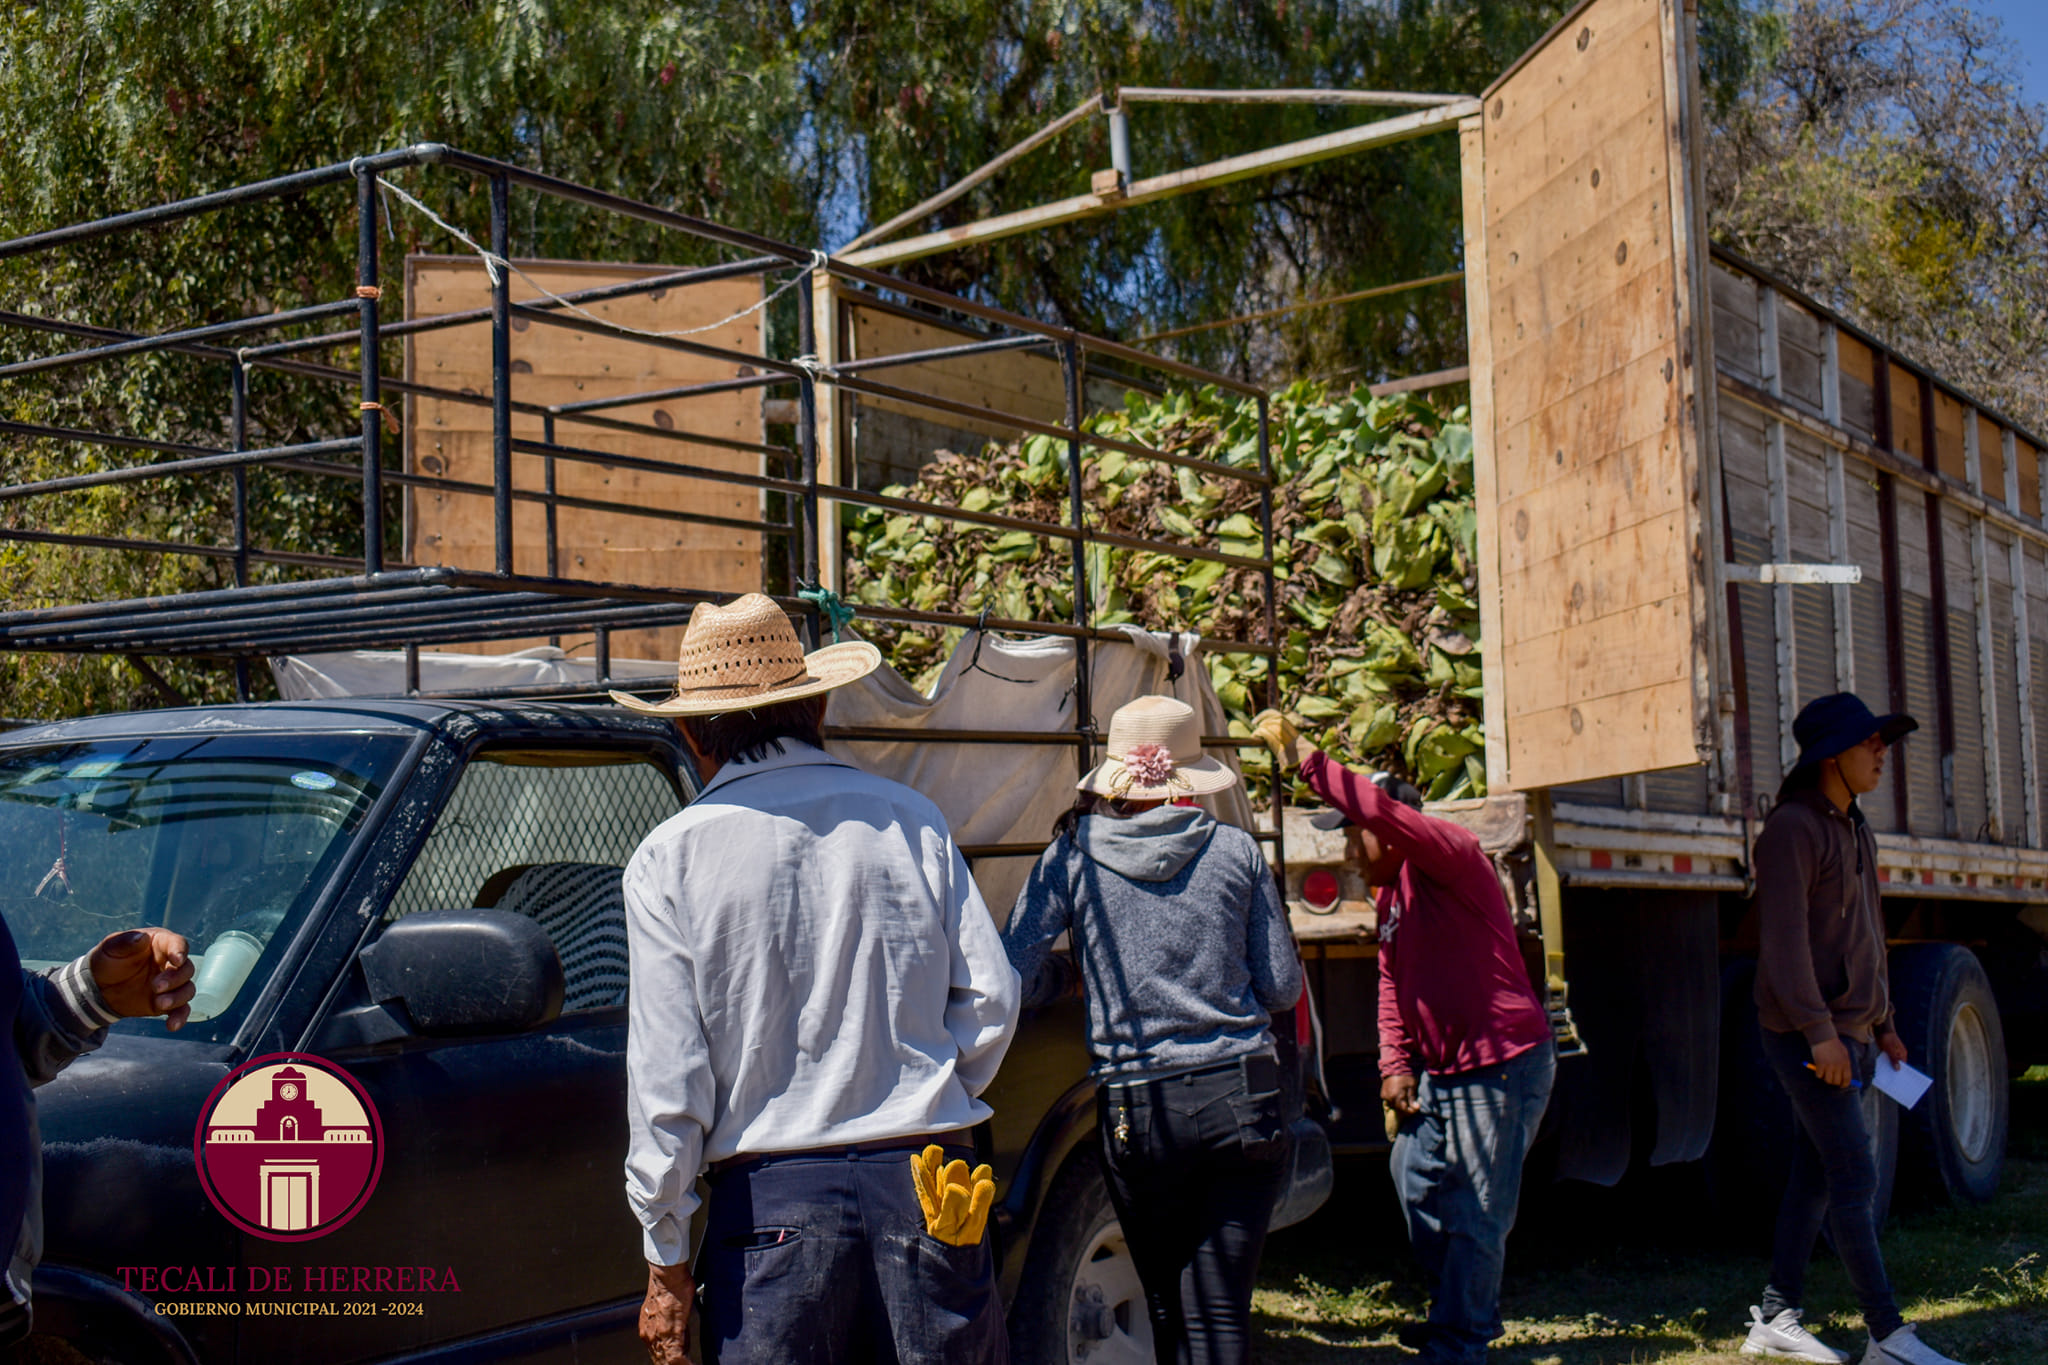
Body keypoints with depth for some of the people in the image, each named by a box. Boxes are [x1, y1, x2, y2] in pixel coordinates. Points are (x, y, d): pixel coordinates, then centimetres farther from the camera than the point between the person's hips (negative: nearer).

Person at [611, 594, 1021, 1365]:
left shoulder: (670, 859, -3)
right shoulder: (908, 821, 4)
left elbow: (668, 1077, -5)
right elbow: (990, 999, 4)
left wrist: (666, 1256, 2)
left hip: (772, 1196, -2)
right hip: (922, 1186, 2)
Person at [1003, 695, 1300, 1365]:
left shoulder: (1073, 855, 0)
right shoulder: (1236, 850, 2)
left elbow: (1017, 978, -2)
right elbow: (1282, 988, 6)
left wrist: (1064, 978, 19)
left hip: (1135, 1109, 0)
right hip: (1240, 1097, 0)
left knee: (1168, 1308, 14)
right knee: (1221, 1310, 1)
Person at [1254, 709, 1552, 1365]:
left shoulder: (1450, 856, -15)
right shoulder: (1391, 892, 14)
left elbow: (1382, 810, -33)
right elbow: (1393, 986, 19)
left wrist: (1305, 758, -28)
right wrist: (1395, 1064, 8)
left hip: (1502, 1068, -10)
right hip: (1439, 1072, 10)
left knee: (1475, 1215, -5)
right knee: (1418, 1191, 16)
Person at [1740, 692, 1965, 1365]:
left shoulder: (1855, 830, 17)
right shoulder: (1793, 829, -12)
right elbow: (1784, 939, -20)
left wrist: (1883, 1024, 21)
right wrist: (1819, 1030, -24)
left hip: (1852, 1036, 9)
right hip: (1809, 1037, -9)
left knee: (1817, 1176, 10)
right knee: (1855, 1178, -9)